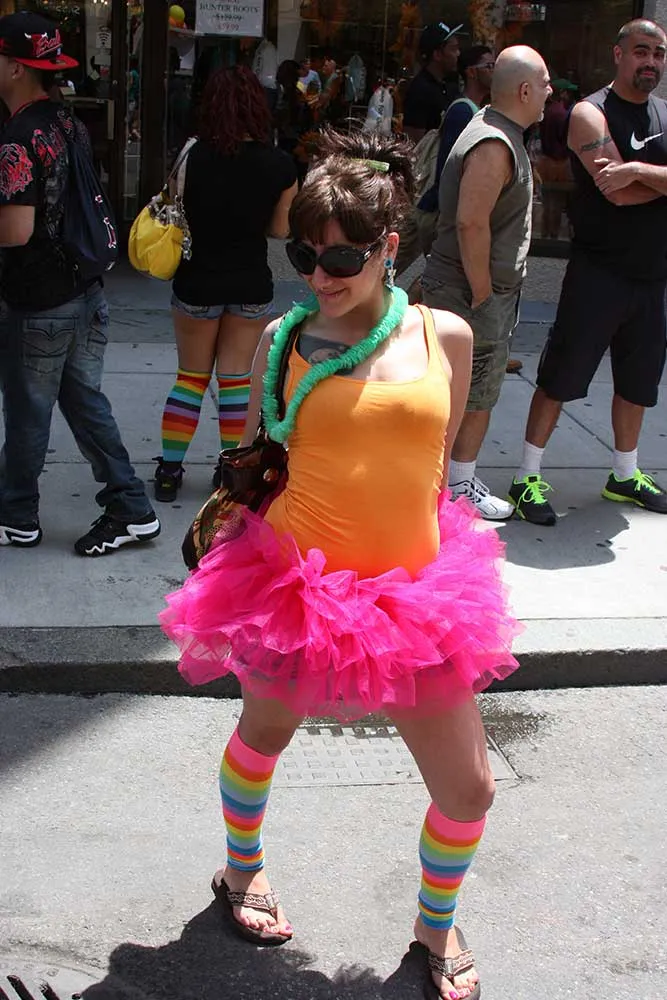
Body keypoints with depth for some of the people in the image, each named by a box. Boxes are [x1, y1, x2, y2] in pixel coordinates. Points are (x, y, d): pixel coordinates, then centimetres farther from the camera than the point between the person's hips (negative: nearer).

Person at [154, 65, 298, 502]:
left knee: (191, 376, 14)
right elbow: (279, 229, 0)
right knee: (237, 380, 11)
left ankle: (169, 470, 18)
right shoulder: (280, 164, -10)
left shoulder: (194, 156, -13)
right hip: (252, 285, 0)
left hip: (198, 282, 0)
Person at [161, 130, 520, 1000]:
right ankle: (242, 871, 52)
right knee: (264, 735, 22)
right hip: (295, 584, -1)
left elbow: (434, 463, 9)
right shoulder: (284, 341, -5)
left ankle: (437, 925, 35)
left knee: (468, 788, 5)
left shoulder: (445, 337, -3)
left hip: (411, 593, 1)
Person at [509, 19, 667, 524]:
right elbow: (616, 192, -21)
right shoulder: (592, 114, -9)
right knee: (561, 375, -3)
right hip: (599, 271, -7)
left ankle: (625, 475, 31)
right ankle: (528, 477, 6)